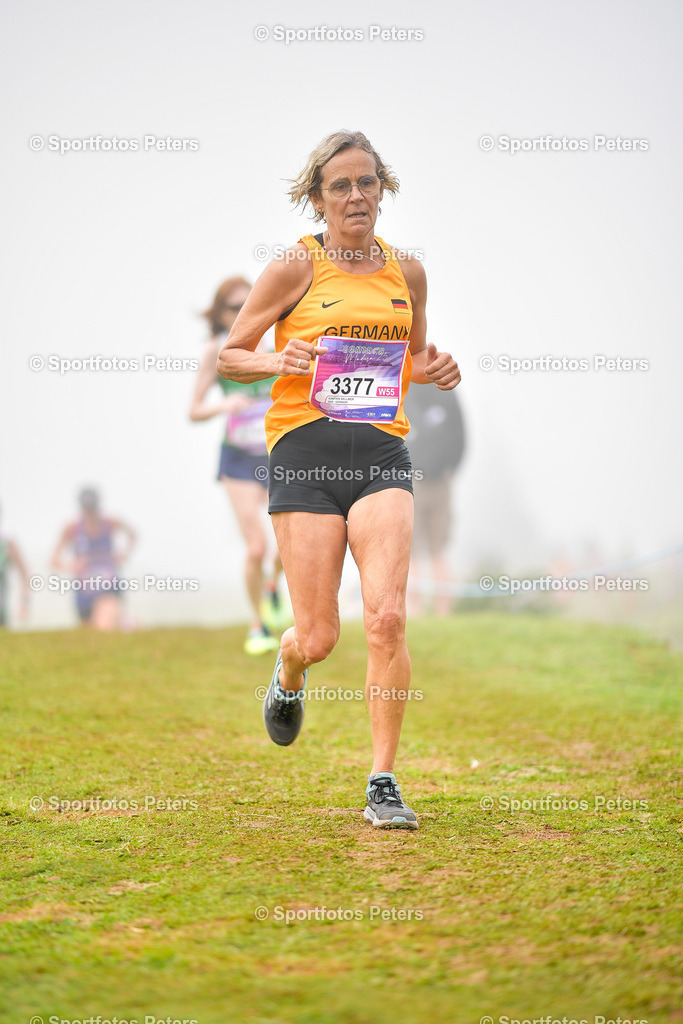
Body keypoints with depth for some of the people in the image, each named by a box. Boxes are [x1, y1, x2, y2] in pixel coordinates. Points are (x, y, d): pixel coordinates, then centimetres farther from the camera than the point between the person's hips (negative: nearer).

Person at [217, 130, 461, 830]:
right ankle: (288, 675, 37)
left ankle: (383, 785, -6)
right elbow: (229, 355, 5)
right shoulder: (296, 267, 1)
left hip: (381, 454, 2)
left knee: (387, 617, -15)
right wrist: (277, 361, -15)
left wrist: (433, 371, 5)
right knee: (318, 636, -2)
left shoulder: (406, 271, 13)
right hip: (305, 450, -2)